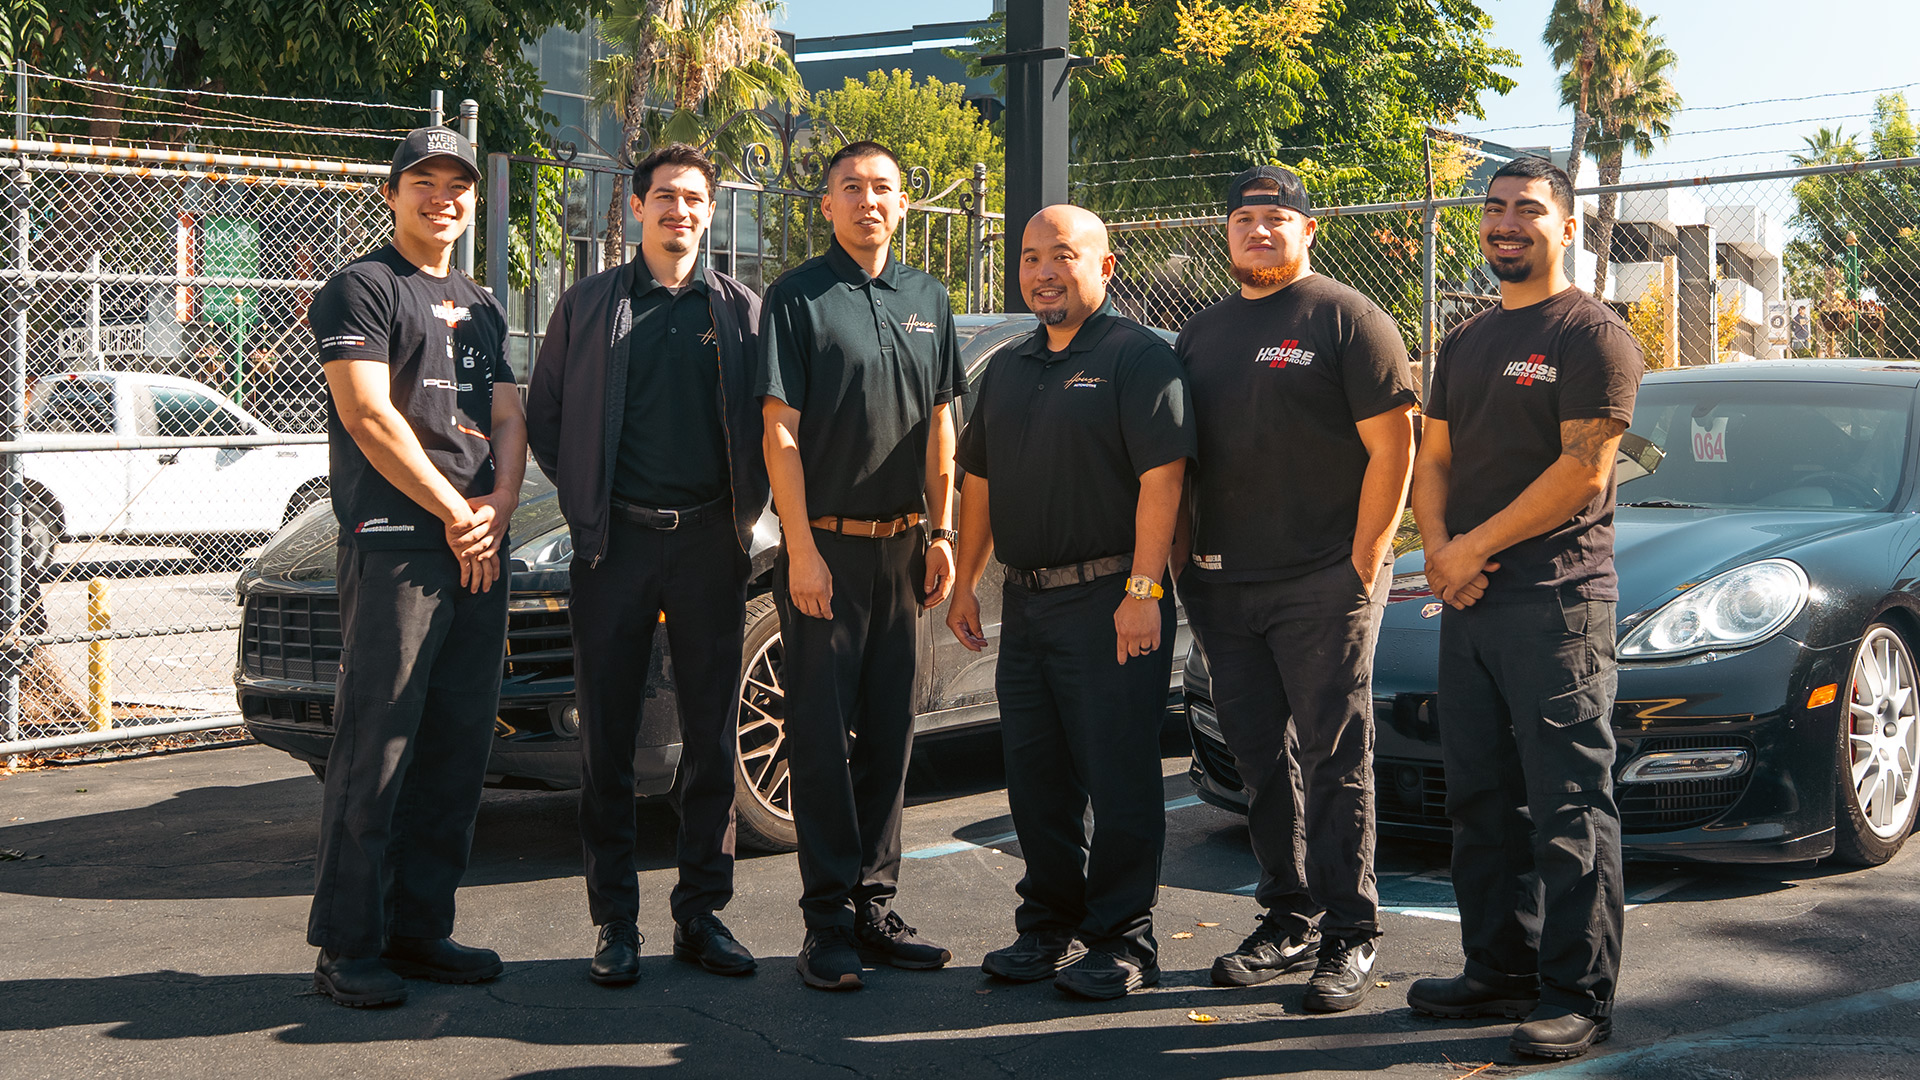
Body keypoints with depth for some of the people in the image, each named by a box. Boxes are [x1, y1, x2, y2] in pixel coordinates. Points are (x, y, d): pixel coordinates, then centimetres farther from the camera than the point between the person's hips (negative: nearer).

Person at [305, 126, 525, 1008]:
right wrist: (453, 511, -9)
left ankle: (418, 928, 17)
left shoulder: (481, 307, 23)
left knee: (459, 746, 8)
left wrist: (497, 508, -2)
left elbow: (507, 418, 18)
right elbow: (368, 415, -10)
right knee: (377, 746, -8)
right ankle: (346, 947, -1)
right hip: (394, 546, -7)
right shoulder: (361, 289, 1)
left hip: (478, 551, 7)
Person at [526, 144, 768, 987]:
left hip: (710, 540, 1)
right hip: (615, 539, 0)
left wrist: (745, 508, 2)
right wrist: (585, 499, 4)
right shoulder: (589, 305, 9)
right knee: (608, 738, 2)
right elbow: (543, 415, 12)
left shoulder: (742, 310, 10)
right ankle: (616, 922, 11)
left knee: (712, 736, 4)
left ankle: (701, 914, 15)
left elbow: (770, 420, 12)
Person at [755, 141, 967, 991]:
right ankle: (828, 921, 4)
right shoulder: (798, 298, -3)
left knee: (889, 731, 9)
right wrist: (801, 549, -13)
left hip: (902, 545, 5)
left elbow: (940, 425, 15)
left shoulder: (927, 300, 12)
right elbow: (780, 433, -8)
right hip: (825, 544, -5)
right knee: (822, 735, -2)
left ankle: (875, 906, 19)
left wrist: (941, 534, 8)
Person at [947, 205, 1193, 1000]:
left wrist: (1142, 590, -20)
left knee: (1119, 782, -2)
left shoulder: (1136, 356, -6)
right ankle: (1050, 927, 24)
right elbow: (979, 481, 21)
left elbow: (1162, 476, -14)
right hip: (1024, 601, 7)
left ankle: (1122, 942, 7)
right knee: (1035, 778, 12)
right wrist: (964, 583, 17)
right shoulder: (1007, 369, 17)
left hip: (1109, 599, -7)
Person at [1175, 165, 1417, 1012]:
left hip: (1323, 584, -6)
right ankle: (1286, 920, 21)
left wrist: (1363, 561, -12)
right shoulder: (1202, 333, 17)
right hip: (1223, 585, 6)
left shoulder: (1348, 320, -2)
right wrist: (1181, 563, 11)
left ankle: (1349, 936, 5)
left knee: (1334, 757, -2)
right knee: (1260, 759, 10)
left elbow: (1393, 448, -7)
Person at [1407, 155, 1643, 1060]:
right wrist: (1439, 550, -1)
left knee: (1567, 806, -6)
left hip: (1557, 602, -8)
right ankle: (1501, 971, 21)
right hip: (1468, 605, 8)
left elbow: (1583, 473, -13)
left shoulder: (1591, 334, -4)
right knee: (1481, 801, 11)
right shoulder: (1464, 345, 19)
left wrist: (1473, 548, -11)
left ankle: (1578, 995, -1)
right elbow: (1433, 458, 19)